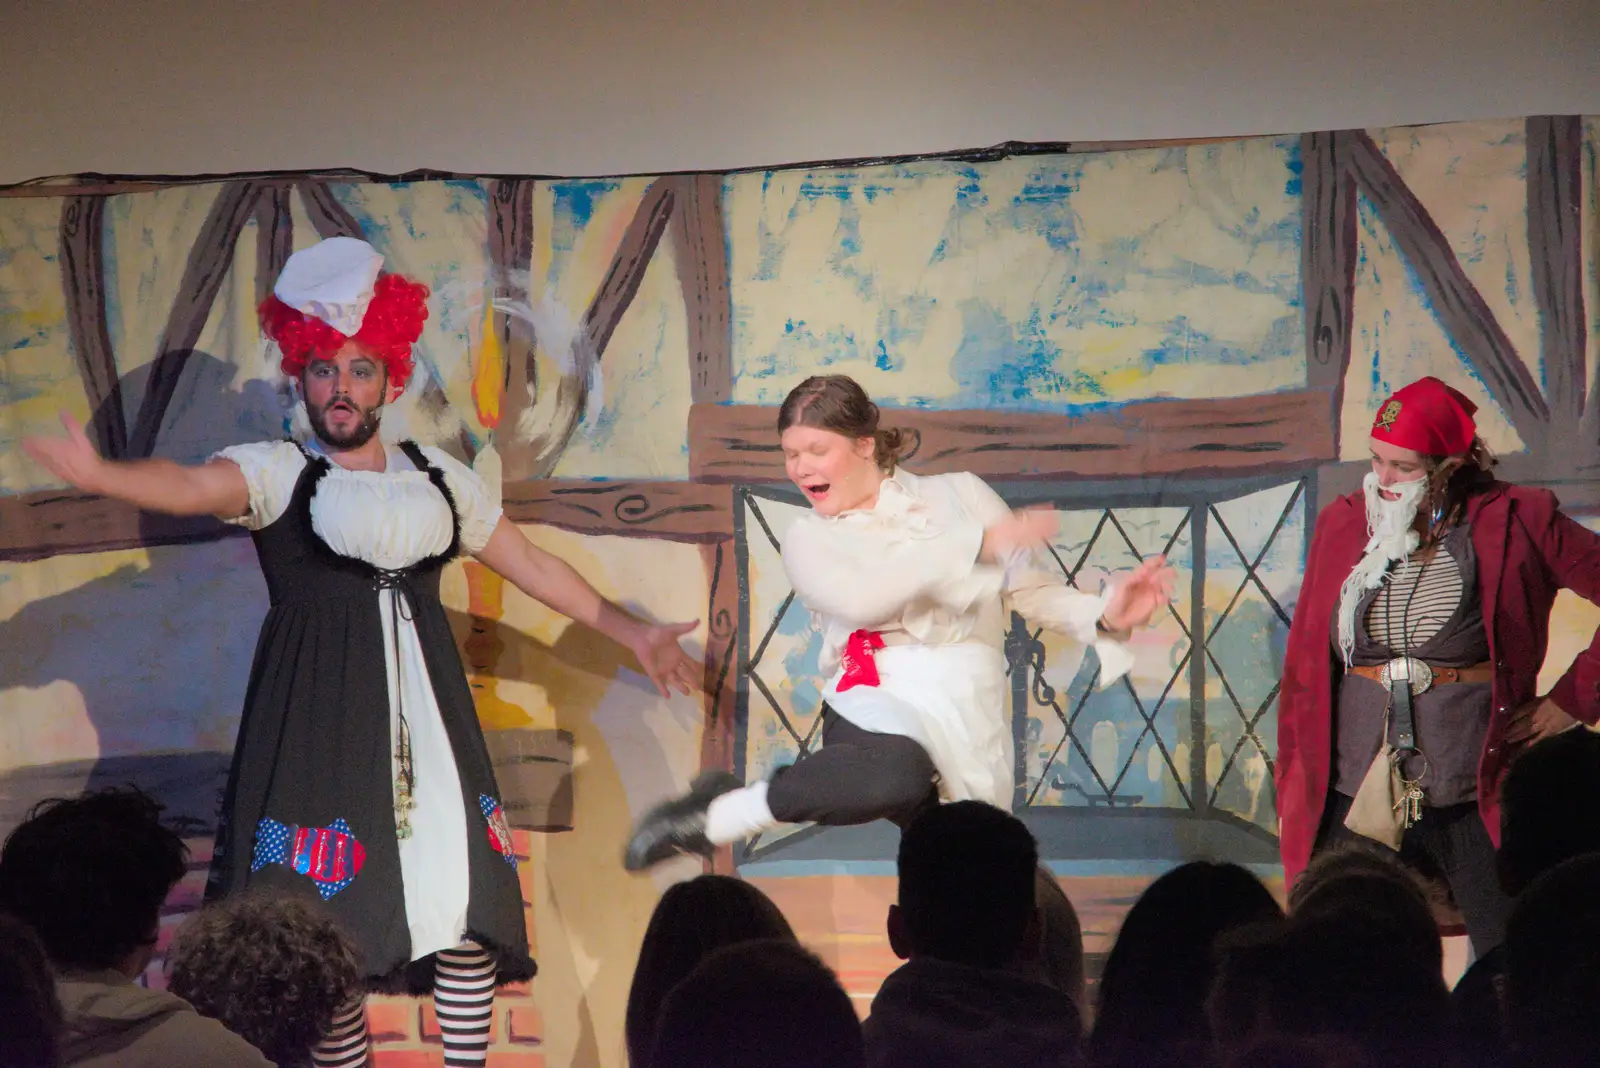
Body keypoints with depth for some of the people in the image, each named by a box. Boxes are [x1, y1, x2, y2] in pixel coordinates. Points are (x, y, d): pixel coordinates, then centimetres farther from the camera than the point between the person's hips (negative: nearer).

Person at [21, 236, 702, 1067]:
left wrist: (631, 633, 24)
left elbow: (529, 565, 22)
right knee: (329, 915, -7)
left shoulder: (436, 476, 14)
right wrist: (100, 476, -40)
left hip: (424, 712, 4)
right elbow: (192, 485, -20)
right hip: (321, 718, -4)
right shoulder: (278, 472, 0)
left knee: (466, 898, -1)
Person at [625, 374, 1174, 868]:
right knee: (897, 771, -40)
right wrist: (978, 542, -13)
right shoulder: (809, 539, 13)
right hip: (879, 702, -3)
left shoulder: (959, 494, 16)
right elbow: (861, 598, -9)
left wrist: (1104, 615, -8)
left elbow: (1030, 584, 12)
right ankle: (718, 814, -25)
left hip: (968, 714, 3)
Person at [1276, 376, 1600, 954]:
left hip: (1478, 806, -2)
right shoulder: (1342, 525, 8)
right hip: (1354, 803, 2)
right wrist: (1295, 791, 10)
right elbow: (1304, 667, 13)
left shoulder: (1515, 522, -1)